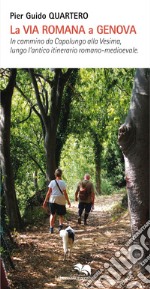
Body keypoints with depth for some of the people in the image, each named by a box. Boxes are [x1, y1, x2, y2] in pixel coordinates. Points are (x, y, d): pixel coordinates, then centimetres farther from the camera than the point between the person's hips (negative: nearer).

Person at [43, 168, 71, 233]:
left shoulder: (52, 182, -2)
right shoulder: (62, 182, -6)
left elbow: (49, 192, -1)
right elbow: (65, 193, -4)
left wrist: (45, 201, 6)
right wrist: (68, 201, 6)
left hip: (52, 200, 1)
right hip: (61, 201, -1)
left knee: (52, 214, 14)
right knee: (61, 215, 15)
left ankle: (51, 228, 9)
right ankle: (60, 224, -7)